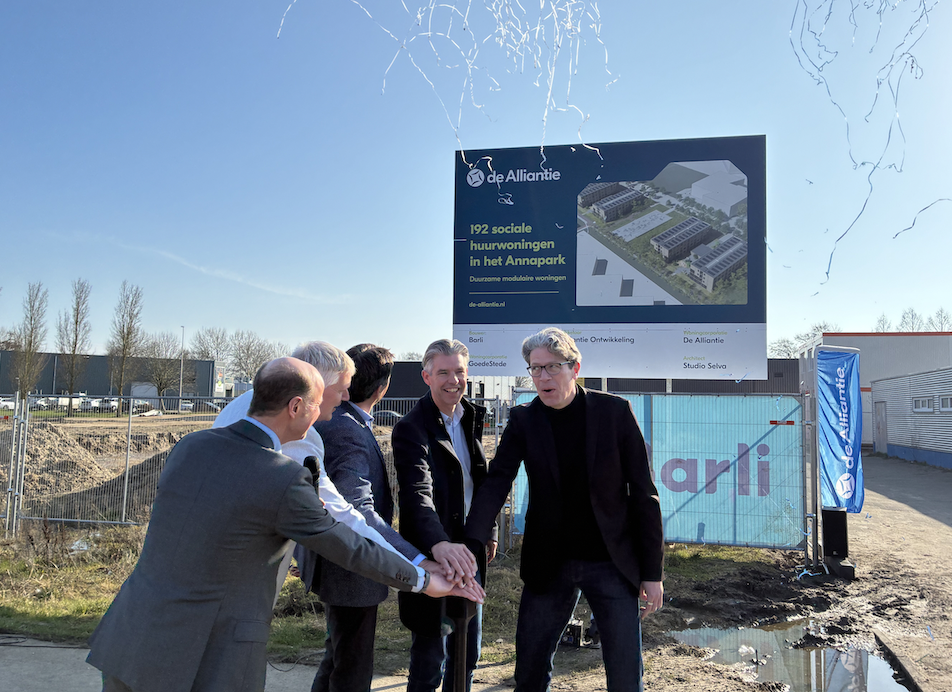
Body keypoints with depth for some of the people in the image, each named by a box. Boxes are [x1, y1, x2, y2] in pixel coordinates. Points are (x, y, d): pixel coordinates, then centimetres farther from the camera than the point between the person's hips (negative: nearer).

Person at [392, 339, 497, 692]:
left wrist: (488, 532, 16)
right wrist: (439, 543, -47)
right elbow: (417, 493, -32)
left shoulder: (470, 419, 7)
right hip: (432, 557, -7)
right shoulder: (411, 428, -17)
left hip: (468, 555, 7)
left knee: (467, 657, 19)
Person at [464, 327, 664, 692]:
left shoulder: (615, 411, -7)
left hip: (613, 562, -1)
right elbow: (496, 483, -13)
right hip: (549, 564, 2)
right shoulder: (523, 420, -3)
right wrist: (471, 544, -29)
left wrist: (652, 571, -5)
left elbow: (643, 493, -5)